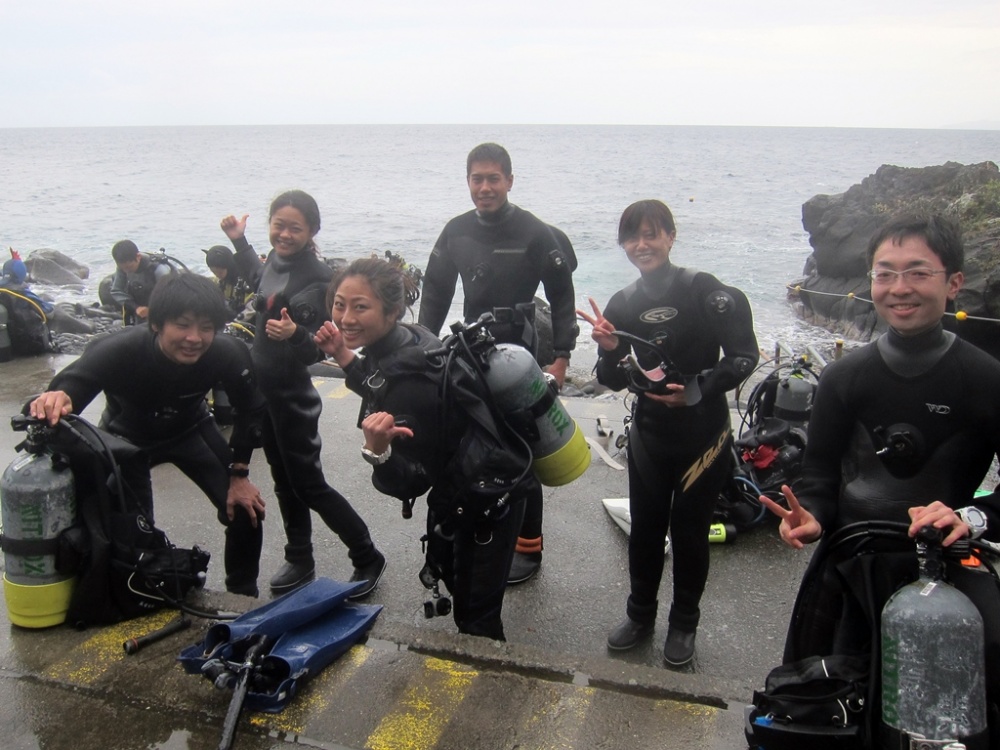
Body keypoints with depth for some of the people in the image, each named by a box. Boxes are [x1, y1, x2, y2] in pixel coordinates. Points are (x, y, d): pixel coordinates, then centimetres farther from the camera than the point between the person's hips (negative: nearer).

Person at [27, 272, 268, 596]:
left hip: (190, 429, 2)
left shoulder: (227, 354, -32)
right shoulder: (120, 350, -38)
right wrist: (54, 401, -64)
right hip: (126, 437, -1)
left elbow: (251, 410, -14)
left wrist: (239, 475, -12)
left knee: (246, 509, -7)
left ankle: (244, 600, 18)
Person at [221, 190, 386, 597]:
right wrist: (239, 241, 23)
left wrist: (294, 335, -41)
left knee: (308, 483, 0)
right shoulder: (276, 259, 1)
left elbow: (320, 349, -22)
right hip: (261, 385, 8)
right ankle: (299, 561, 32)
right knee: (284, 478, 17)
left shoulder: (318, 278, -20)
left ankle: (367, 558, 15)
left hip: (291, 392, -8)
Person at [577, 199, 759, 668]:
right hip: (648, 434, 4)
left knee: (689, 531, 10)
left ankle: (684, 623, 31)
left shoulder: (704, 290, -13)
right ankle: (640, 613, 35)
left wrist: (696, 390, -23)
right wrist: (609, 350, -16)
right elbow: (614, 382, 4)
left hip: (703, 434, -3)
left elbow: (744, 357, -12)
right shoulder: (623, 304, 1)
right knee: (645, 528, 14)